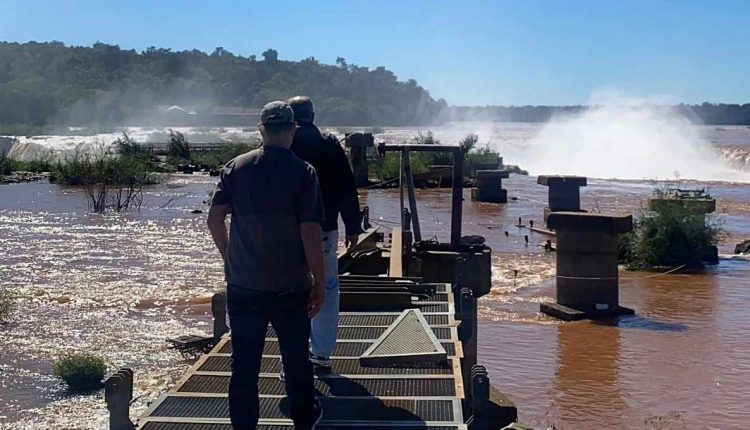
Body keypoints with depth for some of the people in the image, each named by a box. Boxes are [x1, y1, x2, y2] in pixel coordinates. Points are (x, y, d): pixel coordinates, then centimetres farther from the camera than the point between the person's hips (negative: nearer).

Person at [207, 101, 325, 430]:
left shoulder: (235, 168, -1)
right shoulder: (303, 172, -9)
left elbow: (214, 219, -3)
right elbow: (310, 232, -13)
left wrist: (229, 257, 12)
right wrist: (319, 282, -6)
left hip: (243, 283, 2)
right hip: (290, 285, -1)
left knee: (244, 362, 8)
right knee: (296, 356, 16)